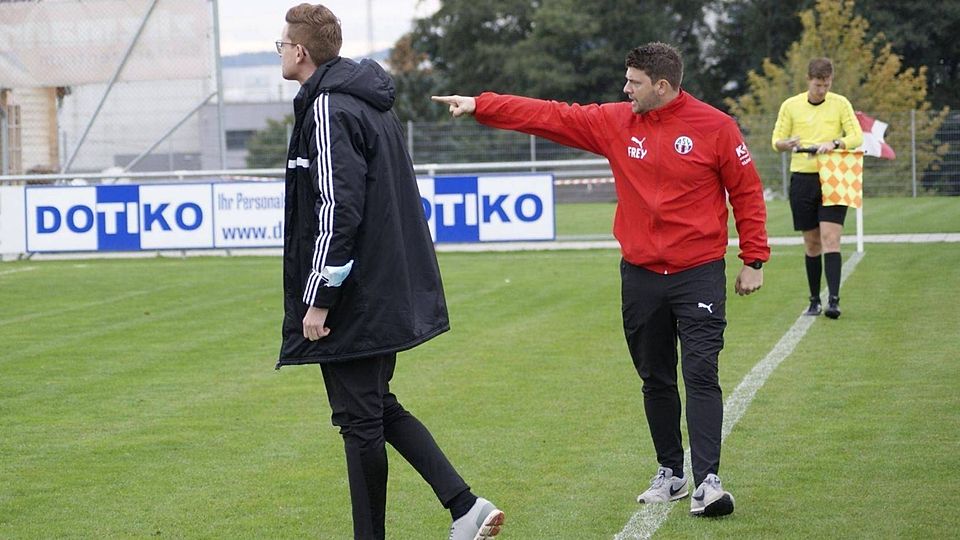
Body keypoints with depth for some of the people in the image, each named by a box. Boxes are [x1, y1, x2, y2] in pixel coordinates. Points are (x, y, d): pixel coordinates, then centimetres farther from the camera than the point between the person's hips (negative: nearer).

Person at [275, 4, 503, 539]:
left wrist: (319, 298, -19)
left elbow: (338, 210, -23)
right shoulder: (374, 104, 14)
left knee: (361, 420, 0)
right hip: (391, 291, 10)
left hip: (353, 301, -10)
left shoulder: (328, 110, -16)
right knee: (380, 407, 17)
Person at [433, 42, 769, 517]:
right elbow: (548, 117, 4)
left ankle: (707, 481, -13)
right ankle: (670, 473, 22)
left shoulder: (714, 127, -7)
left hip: (699, 274, -4)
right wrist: (478, 105, 1)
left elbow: (747, 191, -1)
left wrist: (754, 259, -2)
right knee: (655, 379, 11)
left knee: (701, 375, -11)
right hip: (640, 275, 5)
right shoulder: (615, 122, 3)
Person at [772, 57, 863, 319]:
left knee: (830, 238, -13)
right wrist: (788, 144, -18)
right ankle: (814, 300, 16)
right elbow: (776, 141, 6)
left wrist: (833, 143, -20)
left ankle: (833, 300, -18)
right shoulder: (790, 106, 5)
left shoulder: (840, 103, 3)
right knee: (811, 242, 6)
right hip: (802, 179, 2)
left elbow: (857, 136, -2)